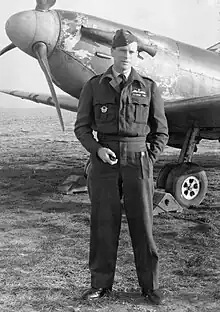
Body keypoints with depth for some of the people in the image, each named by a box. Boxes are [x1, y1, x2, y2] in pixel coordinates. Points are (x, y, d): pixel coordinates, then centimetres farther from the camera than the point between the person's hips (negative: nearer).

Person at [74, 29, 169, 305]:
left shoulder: (148, 87, 4)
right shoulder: (93, 86, 4)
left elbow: (160, 131, 8)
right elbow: (82, 127, 5)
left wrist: (148, 161, -4)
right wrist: (98, 150, -13)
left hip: (137, 162, 0)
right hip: (104, 161, 1)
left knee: (142, 224, 1)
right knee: (103, 223, 2)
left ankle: (150, 285, 15)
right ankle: (101, 283, 16)